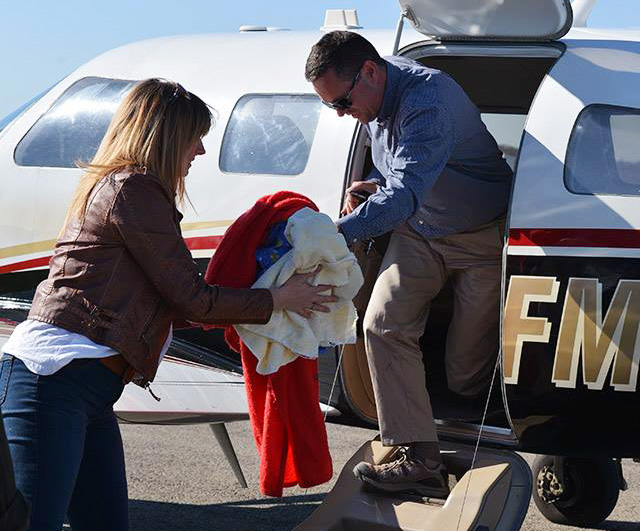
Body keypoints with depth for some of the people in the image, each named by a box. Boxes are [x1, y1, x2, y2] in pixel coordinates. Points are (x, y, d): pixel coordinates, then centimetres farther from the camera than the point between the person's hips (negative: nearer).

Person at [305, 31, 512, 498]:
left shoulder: (427, 100, -32)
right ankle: (421, 460, -16)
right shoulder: (376, 97, -3)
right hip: (419, 234, 8)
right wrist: (374, 183, -3)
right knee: (384, 325, -14)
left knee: (468, 379, -5)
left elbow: (404, 195, -41)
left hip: (480, 237, -8)